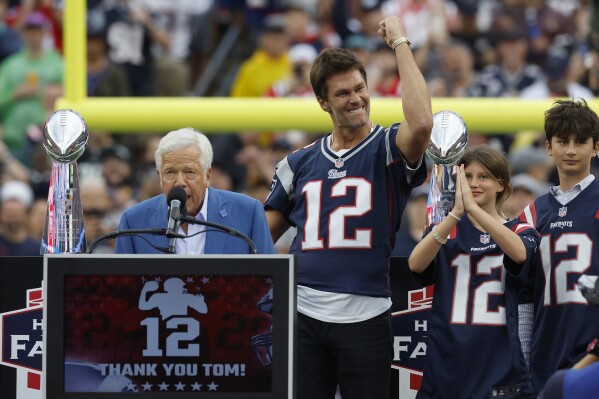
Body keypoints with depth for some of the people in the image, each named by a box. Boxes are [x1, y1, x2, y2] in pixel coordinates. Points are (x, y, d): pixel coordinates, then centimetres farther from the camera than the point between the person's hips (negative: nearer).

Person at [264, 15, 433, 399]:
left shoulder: (388, 150, 2)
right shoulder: (299, 163, 14)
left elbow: (421, 123, -22)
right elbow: (261, 237, 21)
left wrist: (400, 43, -15)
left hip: (366, 318, -3)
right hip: (304, 317, 3)